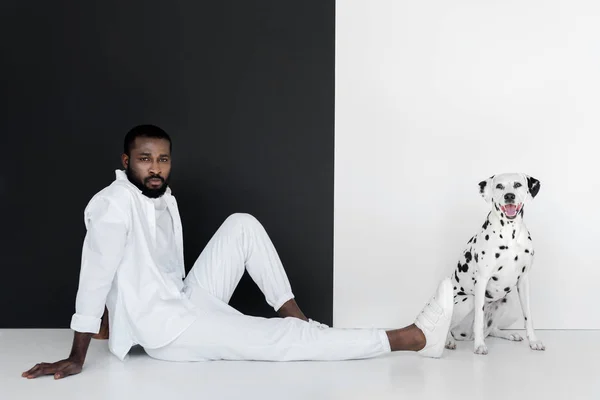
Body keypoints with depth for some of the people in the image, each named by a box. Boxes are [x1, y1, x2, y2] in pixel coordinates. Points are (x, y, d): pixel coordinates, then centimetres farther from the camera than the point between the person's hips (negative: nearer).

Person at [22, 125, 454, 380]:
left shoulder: (165, 199, 10)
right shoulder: (113, 204, -17)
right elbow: (95, 277, -20)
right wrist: (76, 359, -20)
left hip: (187, 305, 9)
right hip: (168, 331, -8)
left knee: (242, 224, 1)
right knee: (288, 340, -15)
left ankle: (295, 316, -3)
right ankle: (415, 337, -16)